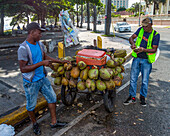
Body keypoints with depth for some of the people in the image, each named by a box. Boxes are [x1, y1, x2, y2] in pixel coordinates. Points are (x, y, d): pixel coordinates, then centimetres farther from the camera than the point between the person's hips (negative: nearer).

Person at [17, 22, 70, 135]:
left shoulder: (40, 44, 1)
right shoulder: (23, 48, -22)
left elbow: (45, 57, 18)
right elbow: (23, 69, -25)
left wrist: (61, 61, 17)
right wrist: (41, 63, -29)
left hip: (42, 78, 7)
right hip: (31, 82, -7)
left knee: (52, 98, 13)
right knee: (31, 105, 11)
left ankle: (54, 122, 29)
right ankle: (35, 124, 38)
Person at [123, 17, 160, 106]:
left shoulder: (156, 35, -7)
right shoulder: (140, 30, 4)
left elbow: (154, 49, -12)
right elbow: (131, 38, 4)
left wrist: (143, 49, -27)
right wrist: (133, 44, -19)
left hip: (146, 61, -3)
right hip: (137, 58, 3)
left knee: (145, 81, 6)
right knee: (133, 79, 4)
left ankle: (142, 97, 25)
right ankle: (132, 97, 17)